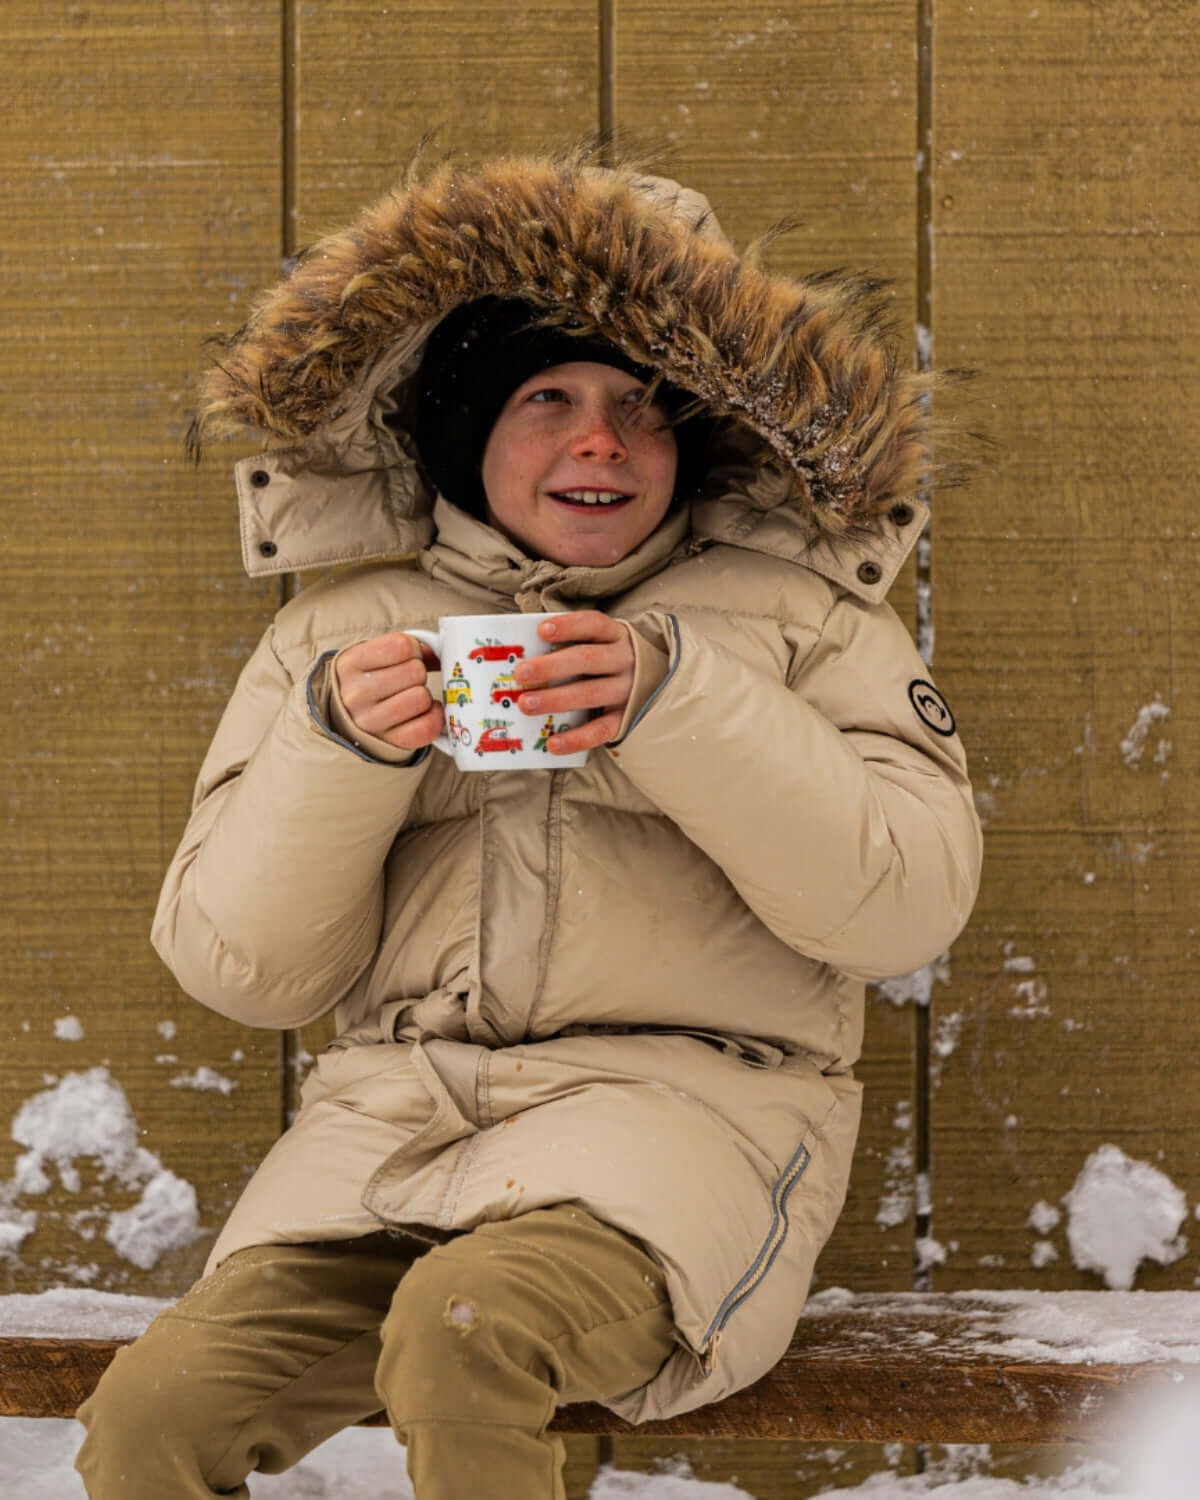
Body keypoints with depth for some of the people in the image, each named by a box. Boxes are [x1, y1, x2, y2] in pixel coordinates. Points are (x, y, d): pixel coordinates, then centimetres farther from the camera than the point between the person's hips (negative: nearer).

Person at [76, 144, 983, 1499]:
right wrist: (335, 748, -7)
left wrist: (685, 706, -14)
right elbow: (239, 968, 10)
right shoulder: (342, 632, 15)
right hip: (396, 1101, 3)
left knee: (462, 1328, -34)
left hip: (681, 1087, -2)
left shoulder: (795, 609, 10)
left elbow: (907, 902, -3)